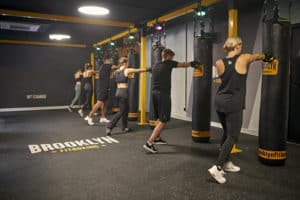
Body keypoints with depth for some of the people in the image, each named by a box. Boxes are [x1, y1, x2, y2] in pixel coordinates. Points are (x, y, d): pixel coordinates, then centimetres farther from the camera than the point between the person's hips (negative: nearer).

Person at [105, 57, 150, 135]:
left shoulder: (116, 71, 8)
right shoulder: (127, 70, -8)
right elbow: (139, 70, 1)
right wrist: (148, 69, 11)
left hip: (118, 92, 7)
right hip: (124, 92, -7)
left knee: (126, 109, 19)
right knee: (122, 111, -1)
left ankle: (124, 127, 27)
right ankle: (109, 127, -10)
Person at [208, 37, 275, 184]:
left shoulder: (219, 63, 1)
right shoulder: (244, 58, -6)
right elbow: (258, 56, 16)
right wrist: (267, 57, 38)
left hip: (219, 101, 6)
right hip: (233, 105, -6)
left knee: (227, 133, 20)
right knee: (232, 137, -1)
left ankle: (226, 163, 33)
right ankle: (217, 167, -9)